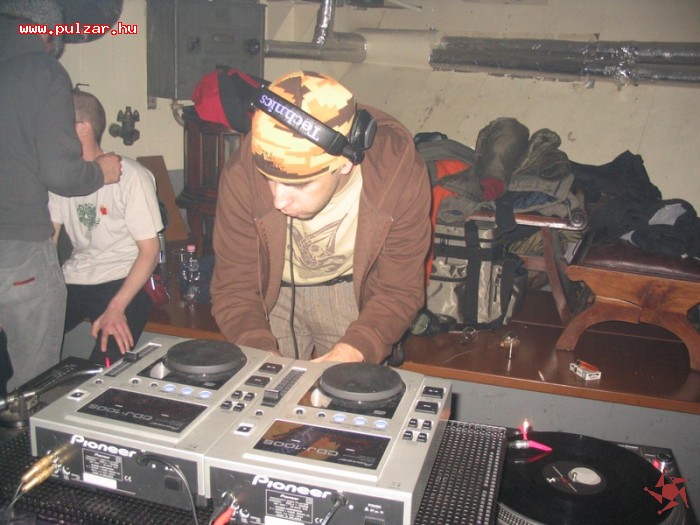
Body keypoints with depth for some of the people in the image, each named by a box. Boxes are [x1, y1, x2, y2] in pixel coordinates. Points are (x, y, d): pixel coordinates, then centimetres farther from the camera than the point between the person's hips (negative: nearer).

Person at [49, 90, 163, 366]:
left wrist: (116, 307, -22)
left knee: (104, 364, -28)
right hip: (73, 280, 6)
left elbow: (150, 251, -11)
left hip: (123, 281, -5)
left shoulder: (131, 176, -10)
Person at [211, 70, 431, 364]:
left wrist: (352, 352, -36)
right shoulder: (243, 175, -27)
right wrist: (262, 357, -35)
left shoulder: (399, 173, -27)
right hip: (272, 292, 0)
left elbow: (399, 291, -19)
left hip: (354, 292, 0)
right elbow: (234, 289, -18)